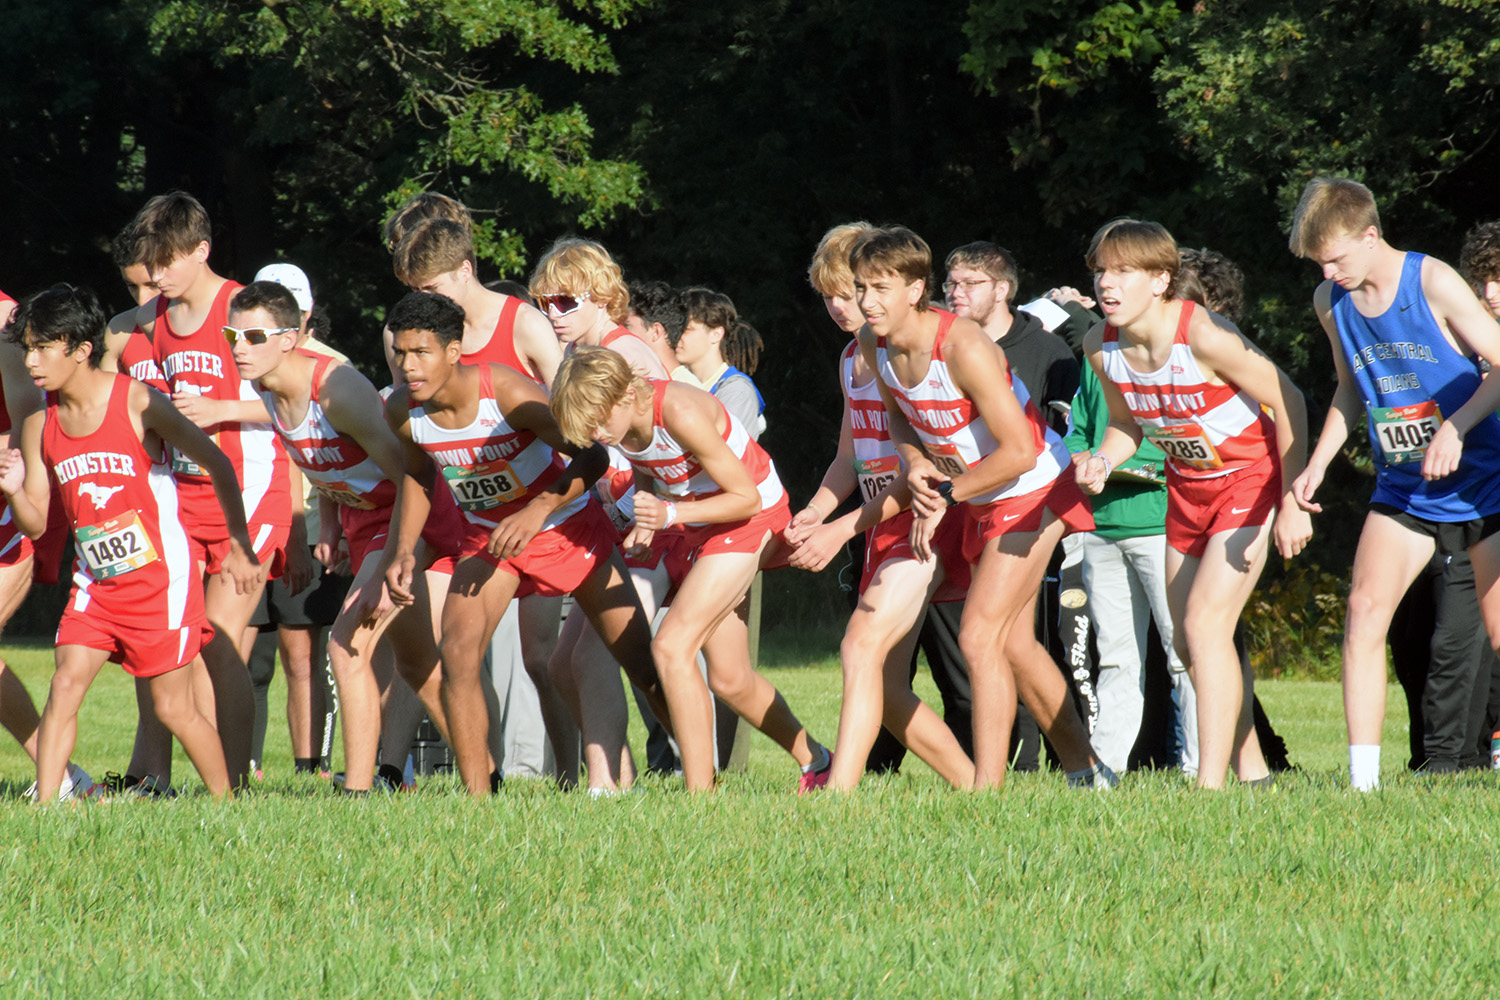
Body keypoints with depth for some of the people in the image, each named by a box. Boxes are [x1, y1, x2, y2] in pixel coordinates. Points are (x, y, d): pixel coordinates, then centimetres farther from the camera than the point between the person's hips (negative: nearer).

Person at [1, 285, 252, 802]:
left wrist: (239, 544, -5)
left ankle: (226, 803, 15)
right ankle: (45, 805, -8)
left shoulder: (137, 403, -14)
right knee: (64, 686, -10)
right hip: (95, 580, 5)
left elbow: (216, 463, -7)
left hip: (159, 574, -5)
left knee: (173, 706, -1)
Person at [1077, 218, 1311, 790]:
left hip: (1251, 477, -8)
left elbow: (1288, 402, -20)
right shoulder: (1101, 347, -9)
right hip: (1188, 485, 8)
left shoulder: (1203, 337, -29)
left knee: (1206, 622, -20)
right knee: (1188, 641, 11)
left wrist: (1293, 502, -19)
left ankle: (1211, 784, -21)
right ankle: (1252, 772, 27)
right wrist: (1103, 460, -15)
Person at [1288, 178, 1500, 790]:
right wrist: (1317, 465, 8)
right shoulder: (1331, 302, 3)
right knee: (1365, 609, -12)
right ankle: (1363, 779, -14)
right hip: (1402, 488, 5)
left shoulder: (1433, 284, -14)